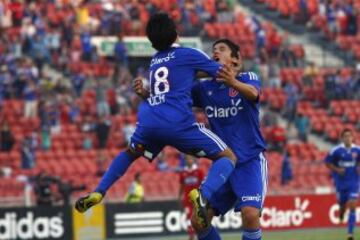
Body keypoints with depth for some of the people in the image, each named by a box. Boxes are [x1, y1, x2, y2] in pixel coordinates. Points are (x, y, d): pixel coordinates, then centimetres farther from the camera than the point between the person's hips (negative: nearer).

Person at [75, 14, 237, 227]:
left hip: (149, 121, 5)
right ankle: (204, 195, -25)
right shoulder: (188, 54, 8)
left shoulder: (155, 61, 26)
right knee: (229, 157, 3)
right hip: (178, 122, -5)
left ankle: (98, 193, 18)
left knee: (130, 153, 36)